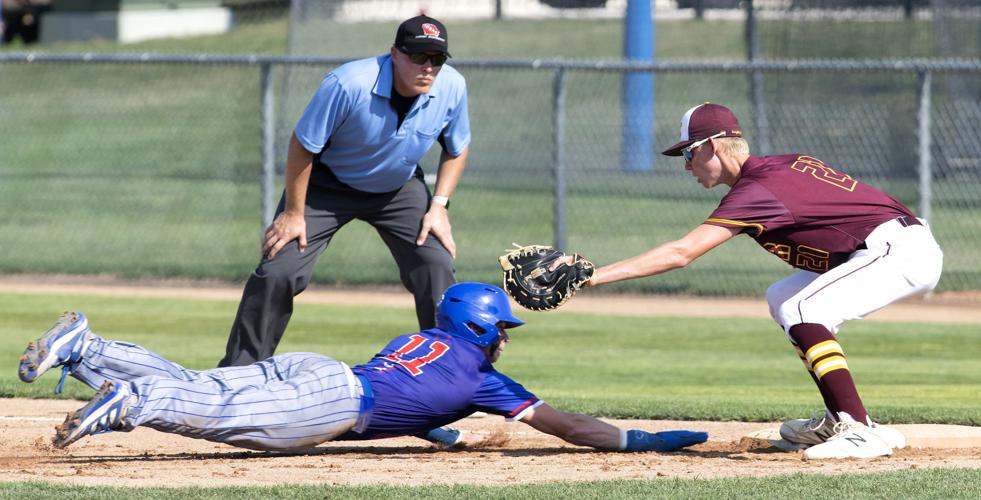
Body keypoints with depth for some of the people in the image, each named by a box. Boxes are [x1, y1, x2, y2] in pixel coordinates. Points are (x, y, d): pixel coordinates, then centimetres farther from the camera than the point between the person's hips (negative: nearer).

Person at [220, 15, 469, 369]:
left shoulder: (452, 88, -20)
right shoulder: (349, 85, -35)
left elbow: (456, 149, 0)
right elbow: (303, 145, -22)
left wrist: (439, 206, -9)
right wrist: (294, 213, -17)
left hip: (399, 189, 4)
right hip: (328, 184, -4)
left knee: (436, 269, -10)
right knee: (278, 272, -13)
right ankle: (237, 374, -1)